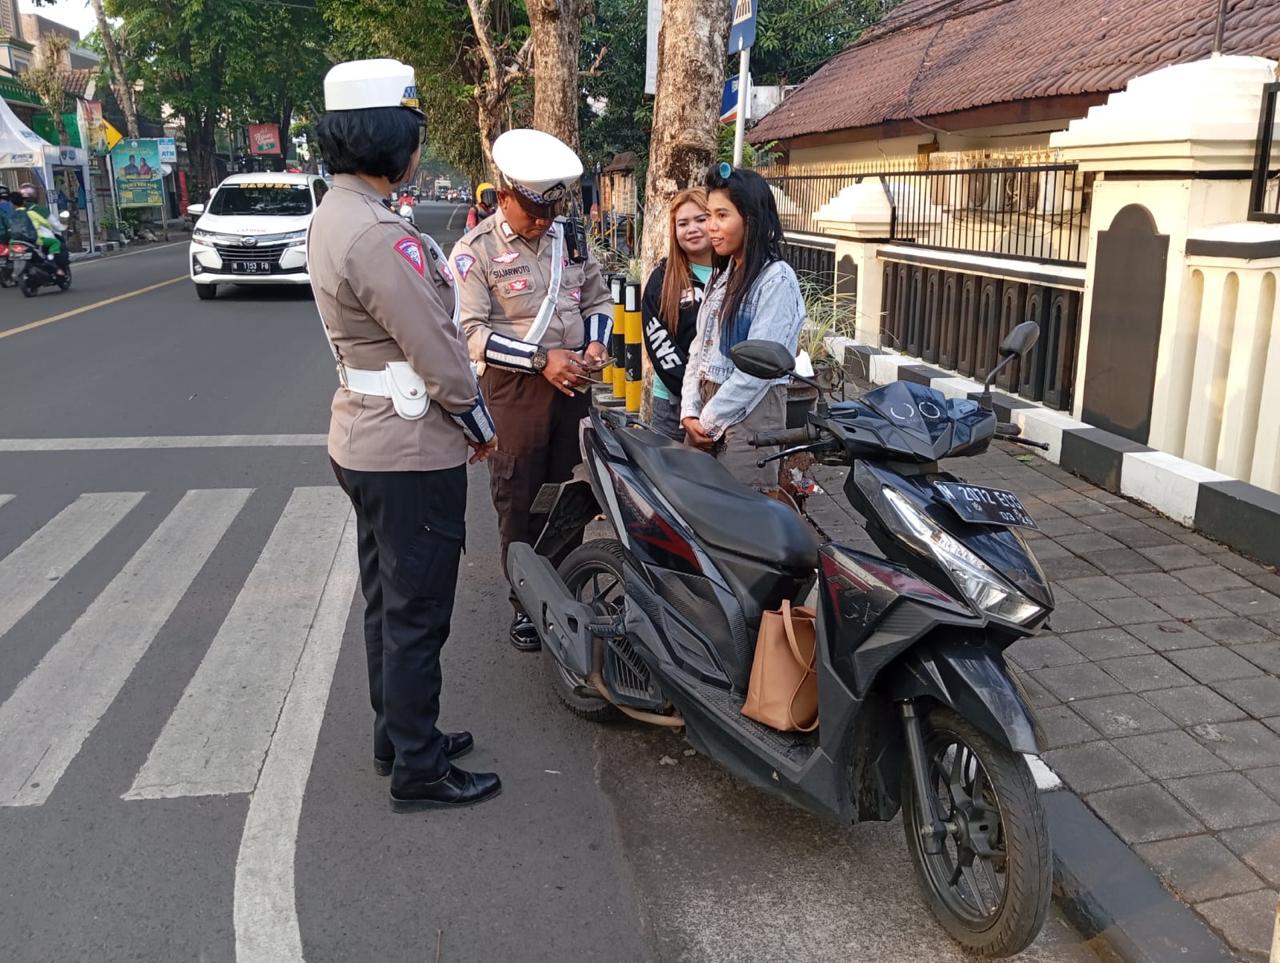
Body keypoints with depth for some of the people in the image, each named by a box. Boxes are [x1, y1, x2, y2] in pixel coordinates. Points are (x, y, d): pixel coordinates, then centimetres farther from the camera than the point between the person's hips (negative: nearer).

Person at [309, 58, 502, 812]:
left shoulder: (334, 214, 9)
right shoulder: (378, 235, -24)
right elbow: (438, 353, -21)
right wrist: (481, 425, -7)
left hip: (365, 438, 10)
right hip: (412, 450, -10)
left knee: (388, 602, 20)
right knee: (417, 615, 2)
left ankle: (399, 735, 36)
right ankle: (418, 771, 17)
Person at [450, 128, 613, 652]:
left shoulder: (568, 239, 9)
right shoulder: (475, 250, -8)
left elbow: (598, 298, 20)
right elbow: (470, 332, -15)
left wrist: (596, 342, -1)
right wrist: (542, 359, -20)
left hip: (572, 384, 5)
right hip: (515, 389, -4)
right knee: (519, 504, 4)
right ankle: (526, 603, 19)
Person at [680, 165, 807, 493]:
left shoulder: (776, 279, -12)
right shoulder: (723, 275, 14)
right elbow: (699, 349, 12)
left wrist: (709, 421, -12)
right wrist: (690, 412, 0)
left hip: (749, 413, -8)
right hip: (706, 410, 8)